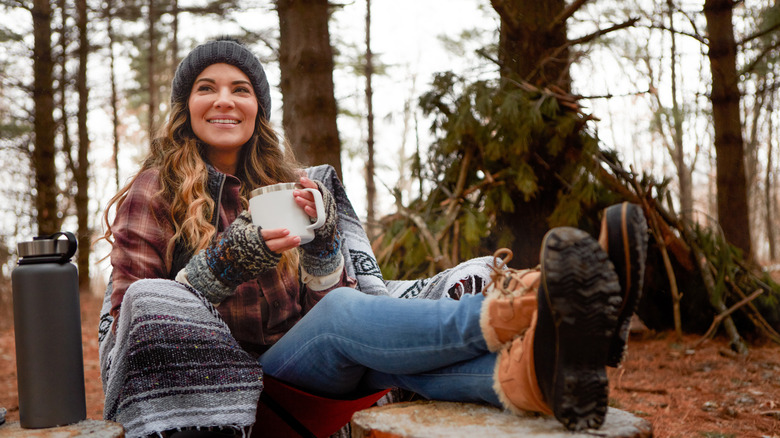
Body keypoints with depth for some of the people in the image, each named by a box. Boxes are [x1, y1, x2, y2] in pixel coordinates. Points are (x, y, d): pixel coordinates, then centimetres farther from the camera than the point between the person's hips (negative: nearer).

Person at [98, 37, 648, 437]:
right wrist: (217, 268, -19)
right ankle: (509, 316, -56)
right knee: (345, 312, -32)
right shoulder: (151, 195, 5)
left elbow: (324, 298, 9)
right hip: (213, 379, -3)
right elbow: (131, 318, -2)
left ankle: (529, 370, -62)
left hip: (293, 370, 3)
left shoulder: (287, 185, 16)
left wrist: (321, 240, -13)